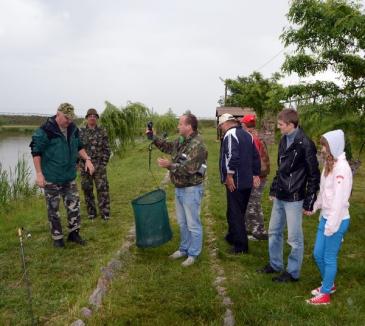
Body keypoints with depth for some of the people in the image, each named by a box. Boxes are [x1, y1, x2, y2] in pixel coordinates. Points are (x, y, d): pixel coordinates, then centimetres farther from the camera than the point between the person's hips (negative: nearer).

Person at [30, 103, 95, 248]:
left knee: (74, 205, 10)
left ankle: (73, 233, 26)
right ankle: (57, 237, 20)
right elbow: (36, 152, -12)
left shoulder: (73, 129, 3)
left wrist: (87, 159, -1)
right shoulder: (45, 130, -16)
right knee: (53, 208, 6)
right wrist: (39, 173, -16)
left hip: (70, 176, 6)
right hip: (51, 178, -5)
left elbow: (79, 147, 15)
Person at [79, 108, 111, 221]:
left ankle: (105, 212, 3)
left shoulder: (102, 132, 3)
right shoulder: (81, 132, 5)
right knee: (87, 189, 8)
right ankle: (91, 212, 20)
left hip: (99, 166, -1)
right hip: (85, 165, 2)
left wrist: (104, 163, -4)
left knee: (102, 189, -5)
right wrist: (79, 163, -1)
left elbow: (106, 149, 2)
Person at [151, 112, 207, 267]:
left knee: (193, 224, 4)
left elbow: (189, 169, -27)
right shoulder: (181, 141, 6)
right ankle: (184, 249, 35)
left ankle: (193, 254, 18)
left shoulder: (197, 146, -22)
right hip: (179, 189, 9)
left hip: (191, 190, -9)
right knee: (182, 222, 20)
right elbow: (167, 146, 24)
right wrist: (153, 138, 12)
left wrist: (170, 165, -30)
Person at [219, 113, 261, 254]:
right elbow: (255, 156, 16)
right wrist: (256, 174, 19)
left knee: (235, 213, -1)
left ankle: (241, 246, 3)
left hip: (235, 182, -9)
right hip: (247, 181, 9)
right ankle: (232, 237, 35)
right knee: (240, 212, 20)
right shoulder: (247, 134, 15)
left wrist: (229, 175, -22)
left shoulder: (230, 134, -13)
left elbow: (232, 156, -27)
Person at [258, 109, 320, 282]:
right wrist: (273, 189, 17)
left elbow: (314, 175, -14)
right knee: (274, 232, 17)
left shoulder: (305, 144, -16)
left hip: (294, 199, -8)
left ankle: (293, 272, 21)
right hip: (280, 197, 8)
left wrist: (309, 202, -13)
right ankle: (275, 264, 34)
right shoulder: (283, 140, 8)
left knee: (294, 237, 5)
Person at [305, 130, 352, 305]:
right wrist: (314, 207, 19)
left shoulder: (342, 168, -20)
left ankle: (325, 294, 22)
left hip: (337, 221, -9)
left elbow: (339, 199, -23)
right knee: (318, 254, 17)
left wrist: (332, 225, -21)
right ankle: (329, 284, 39)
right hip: (325, 218, 9)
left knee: (329, 258, 5)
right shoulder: (329, 164, 8)